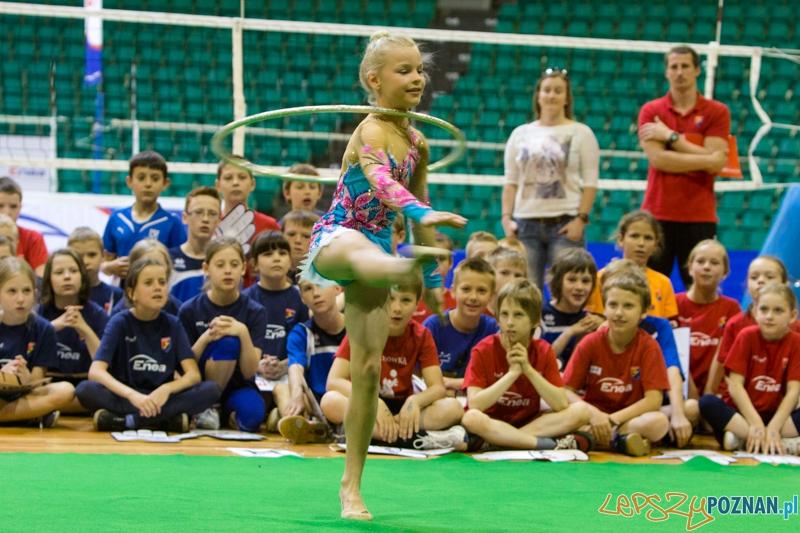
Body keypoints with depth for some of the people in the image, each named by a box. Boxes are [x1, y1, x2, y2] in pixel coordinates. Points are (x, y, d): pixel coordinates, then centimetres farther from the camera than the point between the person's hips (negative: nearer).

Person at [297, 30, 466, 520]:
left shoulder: (418, 143, 10)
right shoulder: (370, 132, -14)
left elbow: (417, 209, 21)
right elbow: (380, 181, -35)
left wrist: (434, 280, 25)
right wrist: (423, 215, -54)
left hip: (376, 251, 7)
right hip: (335, 241, -7)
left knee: (368, 370, 2)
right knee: (364, 248, -46)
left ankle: (352, 486, 10)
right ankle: (404, 267, -87)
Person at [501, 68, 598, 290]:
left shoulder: (581, 133, 6)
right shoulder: (520, 134, 14)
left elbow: (590, 183, 1)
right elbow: (510, 182, 13)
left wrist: (581, 219, -9)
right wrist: (506, 218, 2)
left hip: (565, 223, -2)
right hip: (526, 223, 2)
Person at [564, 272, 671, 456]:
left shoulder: (648, 347, -4)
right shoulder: (590, 344, -1)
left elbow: (653, 400, -11)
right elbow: (566, 390, -4)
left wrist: (612, 419, -21)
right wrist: (594, 414, -23)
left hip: (631, 418, -1)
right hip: (593, 417, 1)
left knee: (659, 422, -34)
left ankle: (583, 439, -29)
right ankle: (621, 440, -27)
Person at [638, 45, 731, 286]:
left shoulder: (717, 112, 4)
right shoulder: (650, 111, 6)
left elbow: (715, 164, -9)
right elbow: (657, 158, -8)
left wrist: (671, 136, -9)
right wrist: (706, 160, -10)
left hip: (700, 217, 0)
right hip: (658, 214, 1)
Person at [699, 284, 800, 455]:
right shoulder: (747, 336, -3)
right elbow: (735, 384, -9)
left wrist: (773, 428, -23)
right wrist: (755, 424, -20)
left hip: (776, 415, 0)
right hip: (741, 413, 0)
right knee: (707, 403, -31)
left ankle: (740, 439, -29)